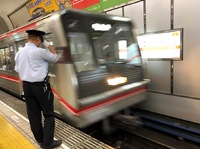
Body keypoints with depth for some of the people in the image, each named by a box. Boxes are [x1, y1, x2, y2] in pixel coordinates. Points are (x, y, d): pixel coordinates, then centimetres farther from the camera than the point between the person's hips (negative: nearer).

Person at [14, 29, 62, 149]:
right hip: (41, 86, -7)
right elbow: (55, 58, -2)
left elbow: (19, 72, 12)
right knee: (48, 114, 6)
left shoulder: (19, 53, 8)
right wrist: (48, 45, 6)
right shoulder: (39, 51, -15)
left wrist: (24, 87, 19)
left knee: (33, 115, 13)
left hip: (27, 86, 7)